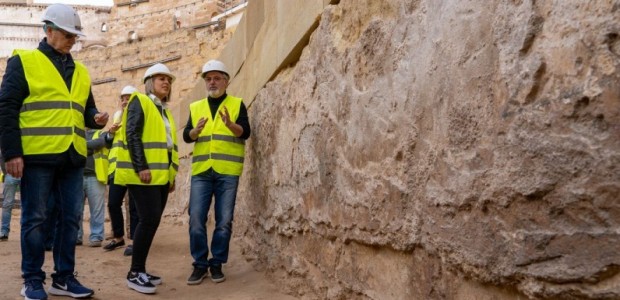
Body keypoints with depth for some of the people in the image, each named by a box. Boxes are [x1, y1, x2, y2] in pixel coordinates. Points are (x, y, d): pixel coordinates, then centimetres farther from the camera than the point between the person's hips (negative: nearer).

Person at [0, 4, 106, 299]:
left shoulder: (80, 71, 17)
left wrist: (96, 118, 0)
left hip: (72, 157, 6)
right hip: (37, 155, -5)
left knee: (70, 218, 8)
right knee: (34, 219, 1)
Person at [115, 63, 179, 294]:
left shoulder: (165, 110, 21)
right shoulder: (139, 102, -3)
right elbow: (132, 135, -14)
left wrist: (172, 174, 16)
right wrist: (141, 168, -22)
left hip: (161, 176, 8)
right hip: (144, 174, -8)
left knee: (152, 221, 7)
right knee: (149, 220, -13)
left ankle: (139, 270, 14)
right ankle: (134, 273, -4)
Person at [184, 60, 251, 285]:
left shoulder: (237, 104, 6)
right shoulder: (195, 107, 15)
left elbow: (245, 132, -7)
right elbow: (186, 137, 7)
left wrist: (230, 124, -27)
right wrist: (195, 130, -15)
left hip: (227, 171, -2)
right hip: (201, 171, 2)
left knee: (224, 221, 1)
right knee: (196, 219, -3)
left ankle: (217, 264, 13)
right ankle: (200, 264, 10)